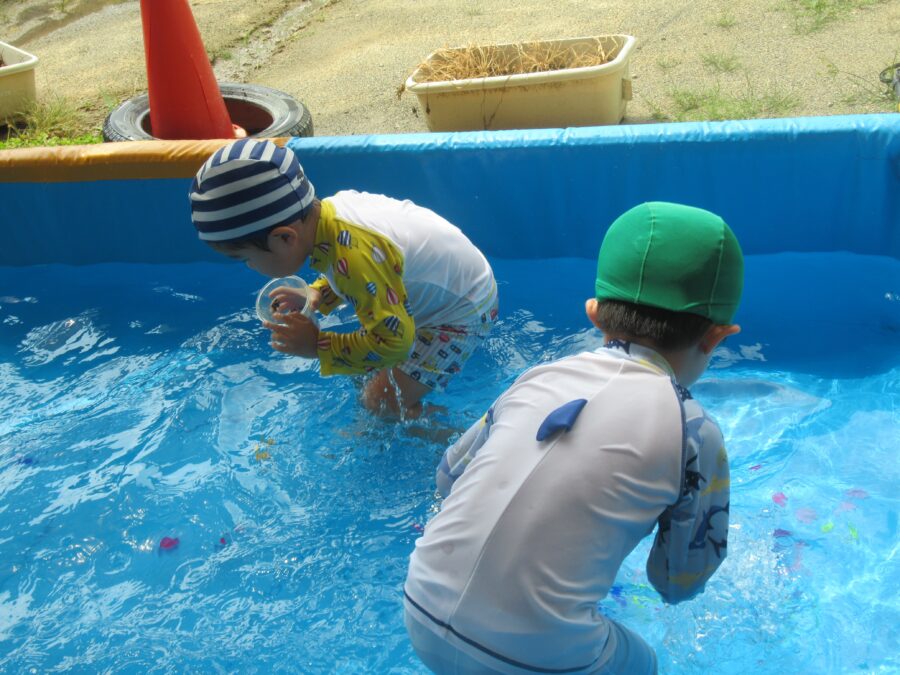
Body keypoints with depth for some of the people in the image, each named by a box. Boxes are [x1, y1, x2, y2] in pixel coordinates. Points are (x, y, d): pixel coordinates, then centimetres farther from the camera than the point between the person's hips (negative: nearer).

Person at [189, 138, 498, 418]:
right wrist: (315, 296, -4)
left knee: (382, 402, -3)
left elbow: (392, 341, -33)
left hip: (460, 313, -8)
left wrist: (317, 346, -23)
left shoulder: (355, 257, -40)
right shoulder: (330, 208, -13)